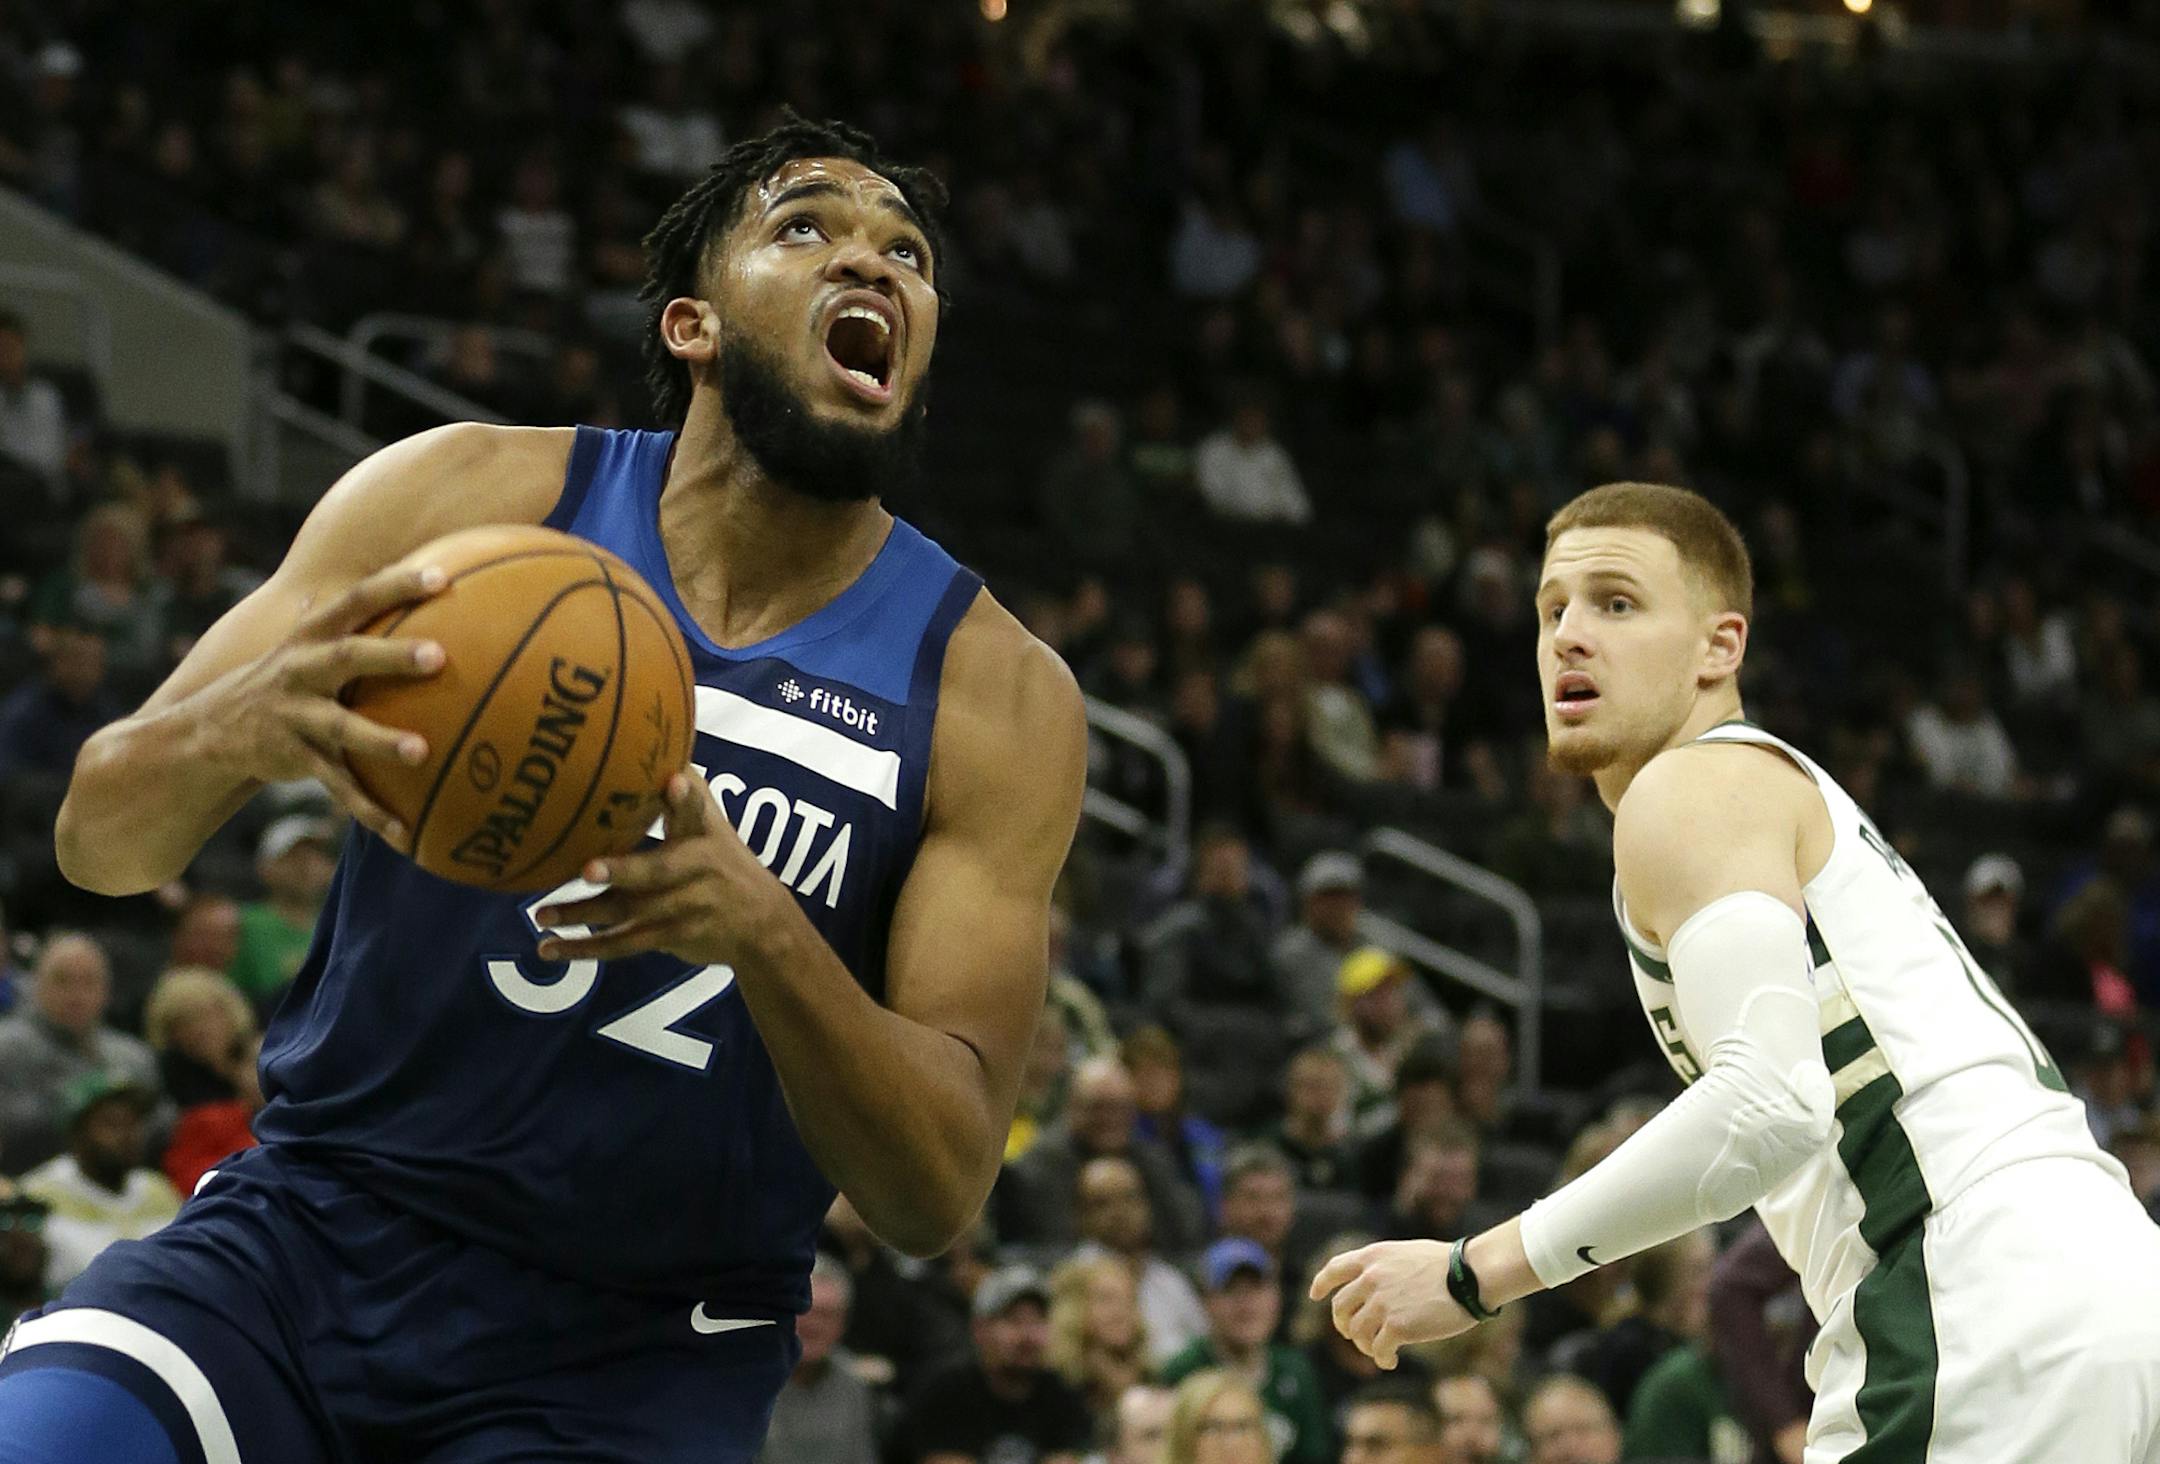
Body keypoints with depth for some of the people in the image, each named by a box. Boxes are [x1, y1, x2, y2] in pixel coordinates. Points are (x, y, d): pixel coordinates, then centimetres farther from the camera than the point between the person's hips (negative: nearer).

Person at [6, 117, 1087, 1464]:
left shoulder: (1001, 699, -3)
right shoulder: (470, 498, -1)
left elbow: (941, 1195, -9)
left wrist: (766, 934, -29)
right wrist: (247, 723, -24)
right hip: (307, 1240, 0)